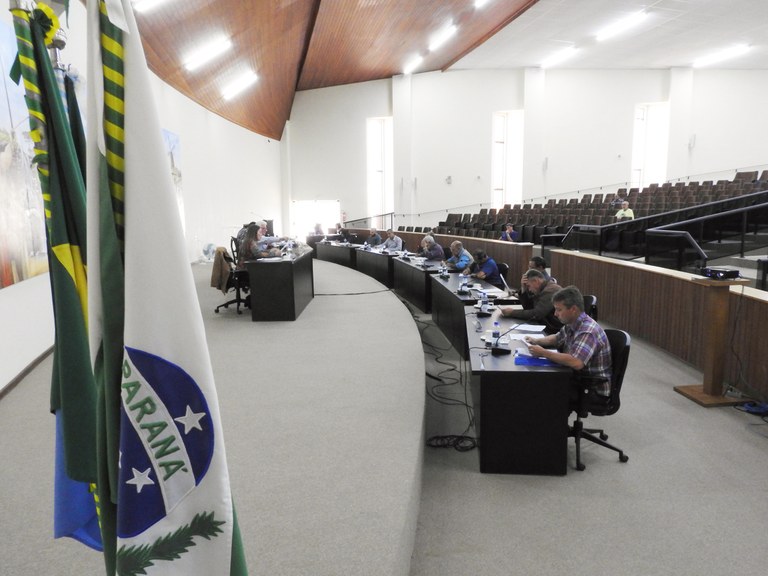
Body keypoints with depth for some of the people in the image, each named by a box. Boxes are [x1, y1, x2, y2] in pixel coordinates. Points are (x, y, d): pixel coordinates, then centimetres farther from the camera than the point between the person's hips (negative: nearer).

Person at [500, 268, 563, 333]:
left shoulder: (550, 290, -20)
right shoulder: (544, 288, 9)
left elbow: (535, 315, -23)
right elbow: (528, 308, 11)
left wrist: (512, 312, -14)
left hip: (555, 332, -8)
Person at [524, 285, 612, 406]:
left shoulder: (588, 331, -25)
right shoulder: (571, 324, 2)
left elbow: (576, 363, -39)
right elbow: (557, 338, 23)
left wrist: (544, 353, -29)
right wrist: (537, 341, 4)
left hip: (594, 391, -8)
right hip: (577, 379, 8)